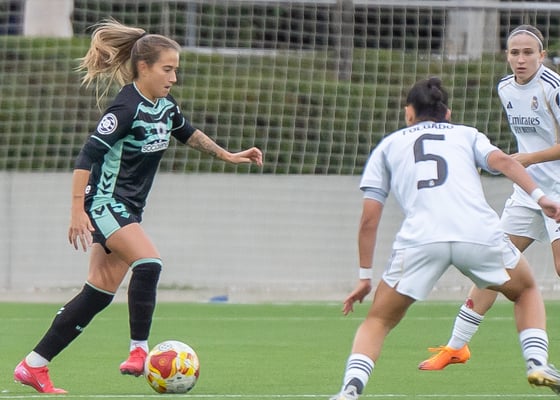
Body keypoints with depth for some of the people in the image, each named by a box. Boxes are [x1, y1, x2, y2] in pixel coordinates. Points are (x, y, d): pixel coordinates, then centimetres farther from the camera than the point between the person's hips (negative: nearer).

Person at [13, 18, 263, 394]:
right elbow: (89, 155, -21)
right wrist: (78, 210, -25)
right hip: (106, 202, -9)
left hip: (128, 208, 9)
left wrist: (227, 155, 26)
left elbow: (189, 133, 29)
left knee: (99, 294, 5)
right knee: (149, 262, -25)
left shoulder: (165, 106, 7)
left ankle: (34, 366, 9)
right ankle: (139, 352, -19)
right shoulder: (127, 107, -18)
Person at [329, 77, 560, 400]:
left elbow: (369, 219, 21)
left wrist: (365, 276, 25)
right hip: (480, 233, 0)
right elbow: (502, 161, 7)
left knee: (379, 321, 15)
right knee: (527, 291, 28)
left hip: (420, 239, 0)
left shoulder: (389, 145, 29)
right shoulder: (467, 134, 30)